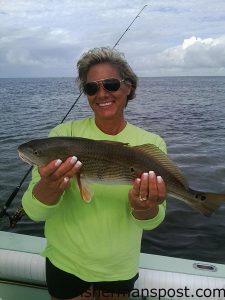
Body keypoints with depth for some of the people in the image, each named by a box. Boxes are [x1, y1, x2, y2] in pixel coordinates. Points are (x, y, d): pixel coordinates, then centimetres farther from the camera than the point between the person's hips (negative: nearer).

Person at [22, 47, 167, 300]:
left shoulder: (152, 144, -12)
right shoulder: (64, 134, -16)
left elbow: (150, 222, -12)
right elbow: (35, 212, -19)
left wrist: (143, 205, -35)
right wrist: (50, 186, -42)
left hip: (121, 269, 2)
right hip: (66, 264, -1)